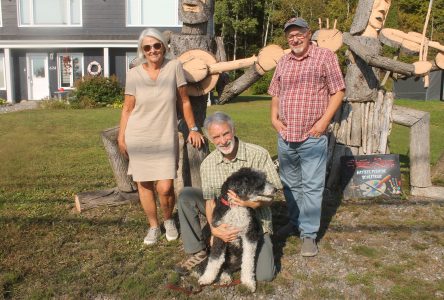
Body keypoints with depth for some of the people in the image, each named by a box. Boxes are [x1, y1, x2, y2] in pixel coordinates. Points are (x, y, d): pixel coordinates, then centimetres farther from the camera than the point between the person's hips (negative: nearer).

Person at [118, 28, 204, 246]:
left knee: (165, 187, -8)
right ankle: (153, 226, 29)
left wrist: (192, 128, 6)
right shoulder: (134, 74, -1)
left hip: (165, 137, -1)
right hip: (138, 137, 2)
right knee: (144, 184, 7)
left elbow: (184, 101, 3)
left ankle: (168, 220, 24)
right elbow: (127, 108, 5)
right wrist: (121, 137, 2)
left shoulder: (174, 67, -3)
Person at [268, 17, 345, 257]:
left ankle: (309, 234, 9)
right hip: (285, 136, 5)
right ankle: (295, 222, 32)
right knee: (290, 184, 15)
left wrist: (324, 121, -13)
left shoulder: (325, 57, -2)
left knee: (311, 186, -1)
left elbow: (337, 92, -4)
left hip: (312, 137, -5)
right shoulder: (283, 62, 13)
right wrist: (274, 117, 6)